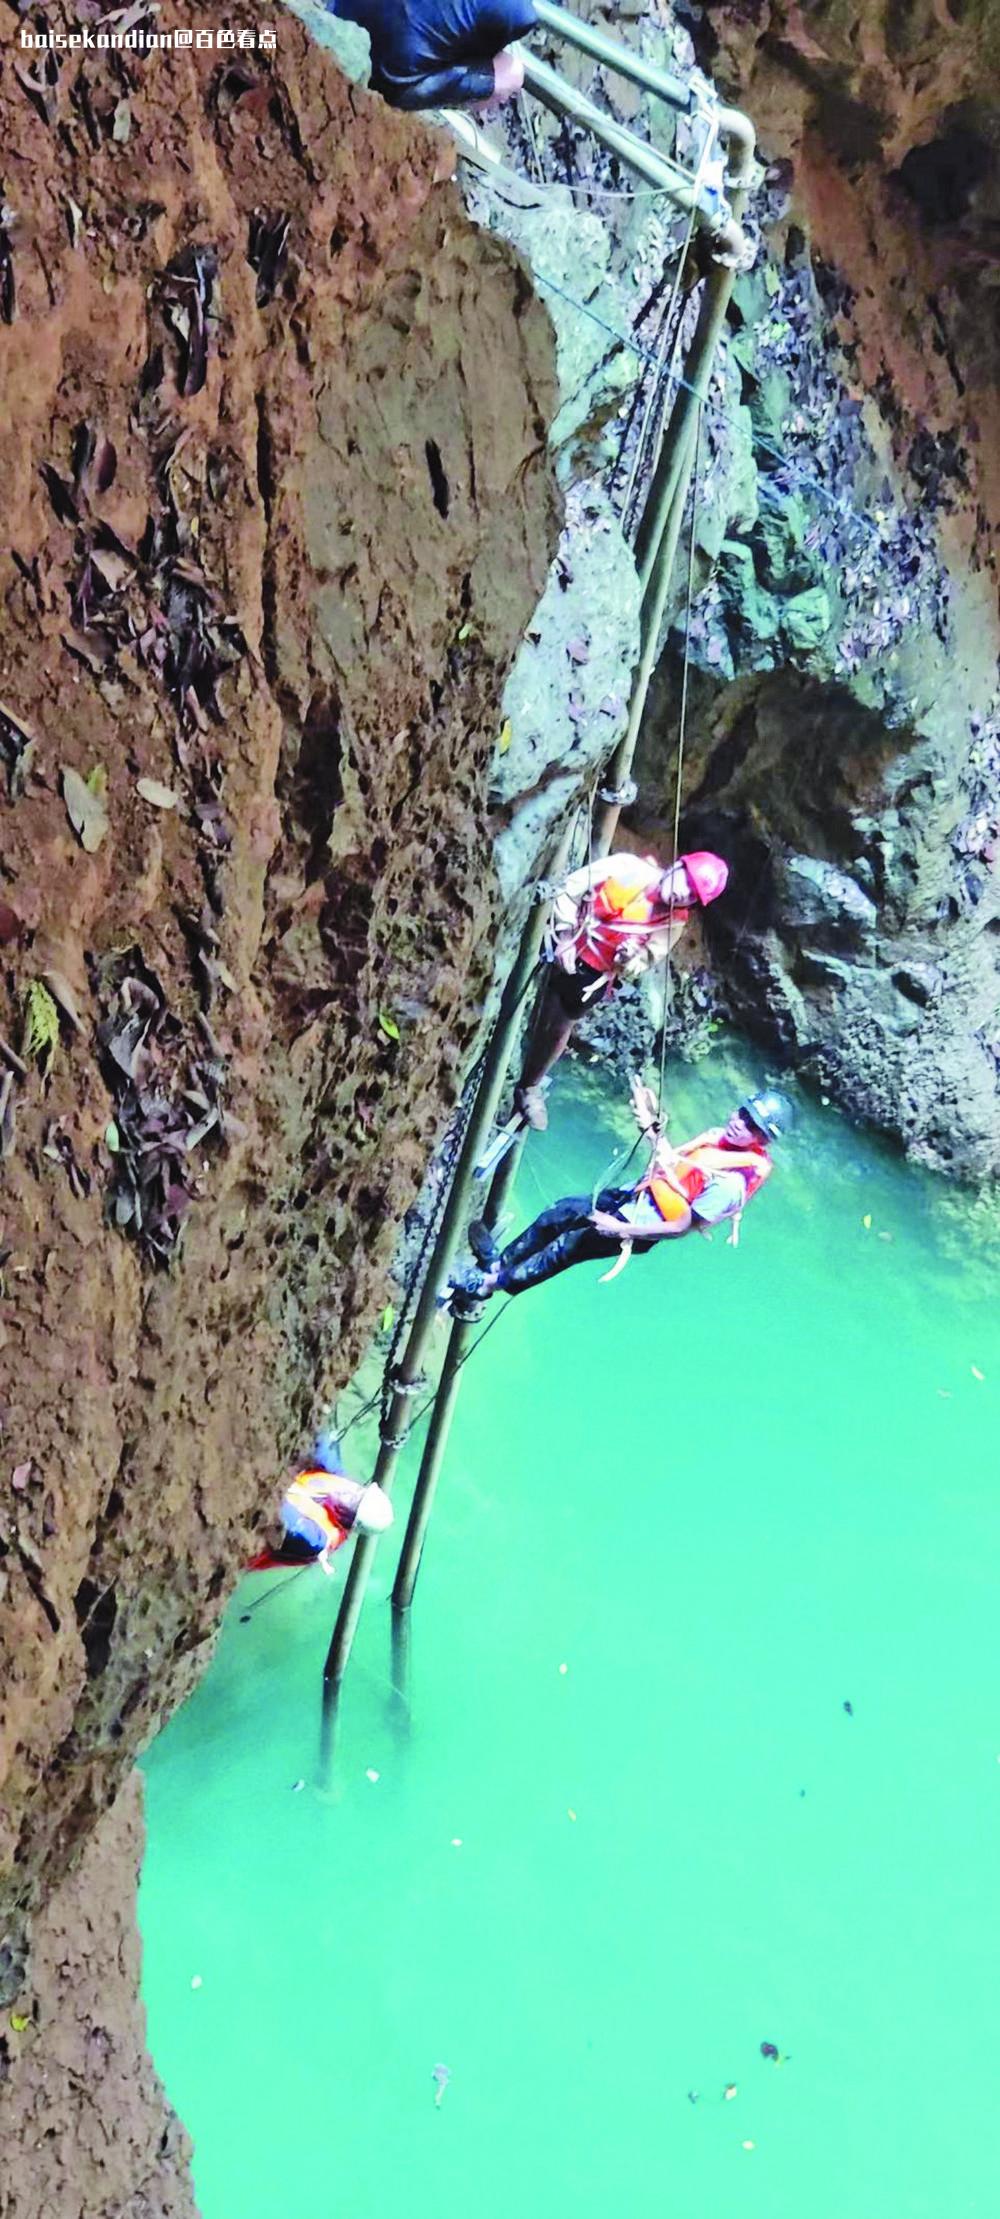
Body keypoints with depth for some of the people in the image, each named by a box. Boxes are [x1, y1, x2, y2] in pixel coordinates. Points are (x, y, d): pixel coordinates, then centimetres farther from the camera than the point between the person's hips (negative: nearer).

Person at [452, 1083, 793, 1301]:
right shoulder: (720, 1135, -3)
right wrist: (650, 1123, 0)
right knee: (559, 1214, 7)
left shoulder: (733, 1182, -27)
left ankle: (491, 1284, 11)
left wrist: (621, 1230, -23)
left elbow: (682, 1227, -24)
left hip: (644, 1227, -8)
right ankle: (498, 1262, 22)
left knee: (565, 1249, -4)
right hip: (634, 1195, 8)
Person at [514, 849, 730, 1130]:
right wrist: (564, 937, -15)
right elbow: (570, 888, -11)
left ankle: (529, 1087, 35)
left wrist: (631, 960, -31)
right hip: (558, 947, -2)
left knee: (557, 1031, 15)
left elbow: (641, 965, -7)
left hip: (590, 975, 2)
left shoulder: (674, 923, -11)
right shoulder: (629, 867, -17)